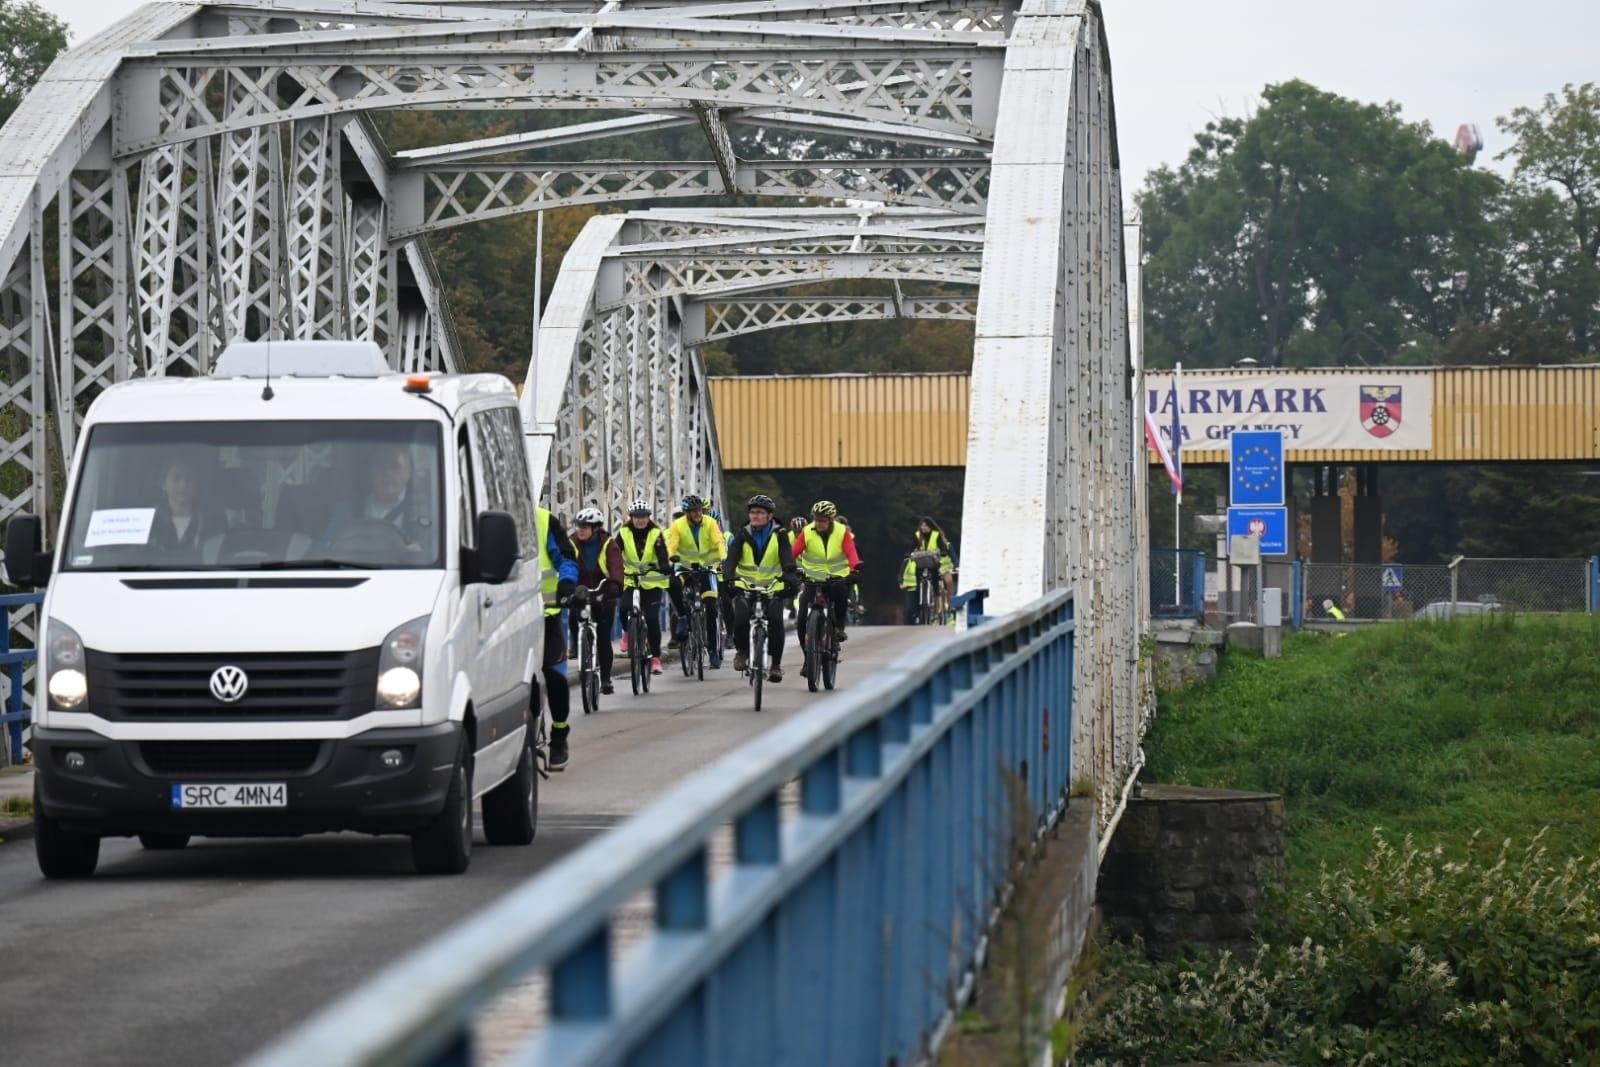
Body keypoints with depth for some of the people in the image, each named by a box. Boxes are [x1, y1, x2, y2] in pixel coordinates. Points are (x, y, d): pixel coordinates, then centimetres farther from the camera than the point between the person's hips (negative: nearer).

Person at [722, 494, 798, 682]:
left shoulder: (778, 536, -2)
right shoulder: (743, 535, 0)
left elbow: (787, 559, -15)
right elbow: (731, 558, -13)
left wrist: (789, 577, -36)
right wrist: (728, 577, -33)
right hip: (745, 586, 1)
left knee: (776, 621, -21)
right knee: (740, 618, -23)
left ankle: (776, 664, -10)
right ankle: (741, 651, 5)